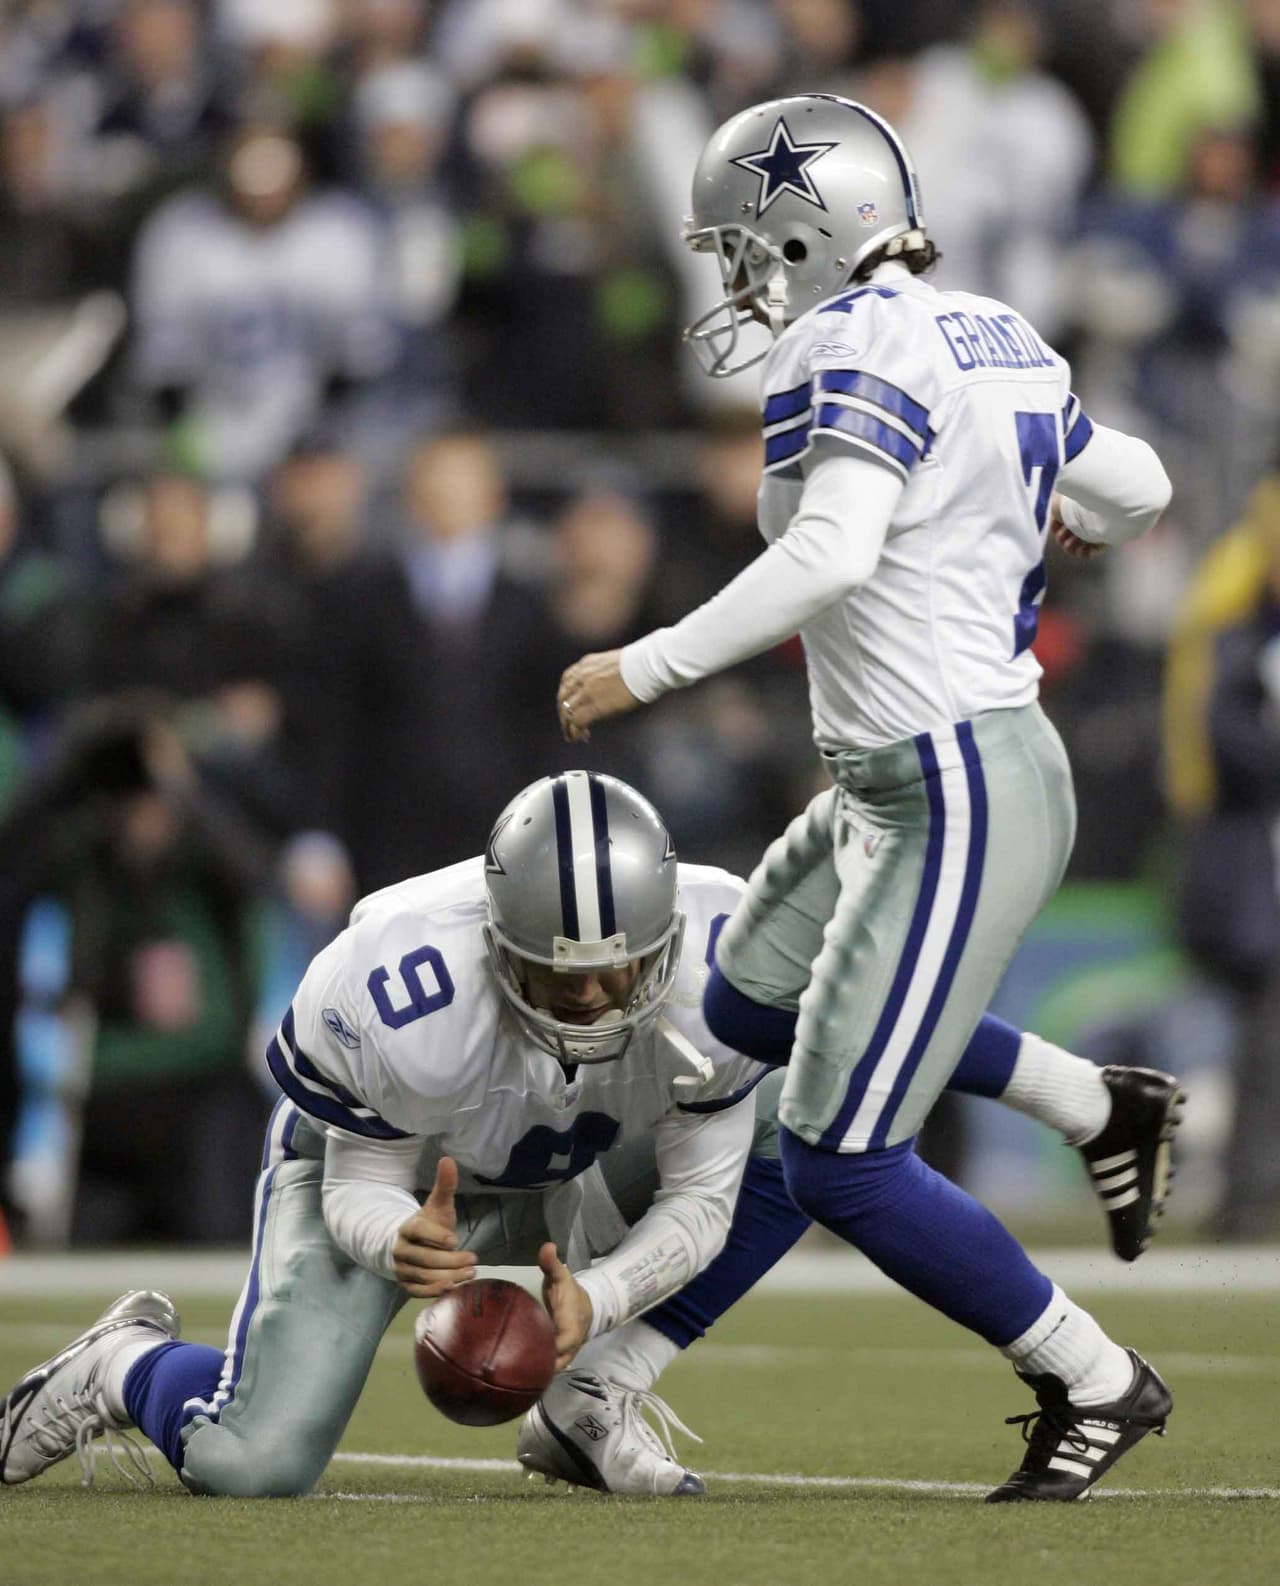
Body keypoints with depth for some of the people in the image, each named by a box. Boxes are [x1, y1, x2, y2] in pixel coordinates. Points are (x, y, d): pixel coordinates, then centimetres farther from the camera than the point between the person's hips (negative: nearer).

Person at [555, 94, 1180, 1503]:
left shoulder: (852, 352, -17)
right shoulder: (993, 342, 10)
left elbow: (827, 556, -31)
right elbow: (1132, 494, 22)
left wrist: (646, 670, -26)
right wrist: (1039, 534, 43)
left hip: (954, 804, -10)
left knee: (837, 1166, -4)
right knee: (751, 1004, 28)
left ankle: (1095, 1385, 9)